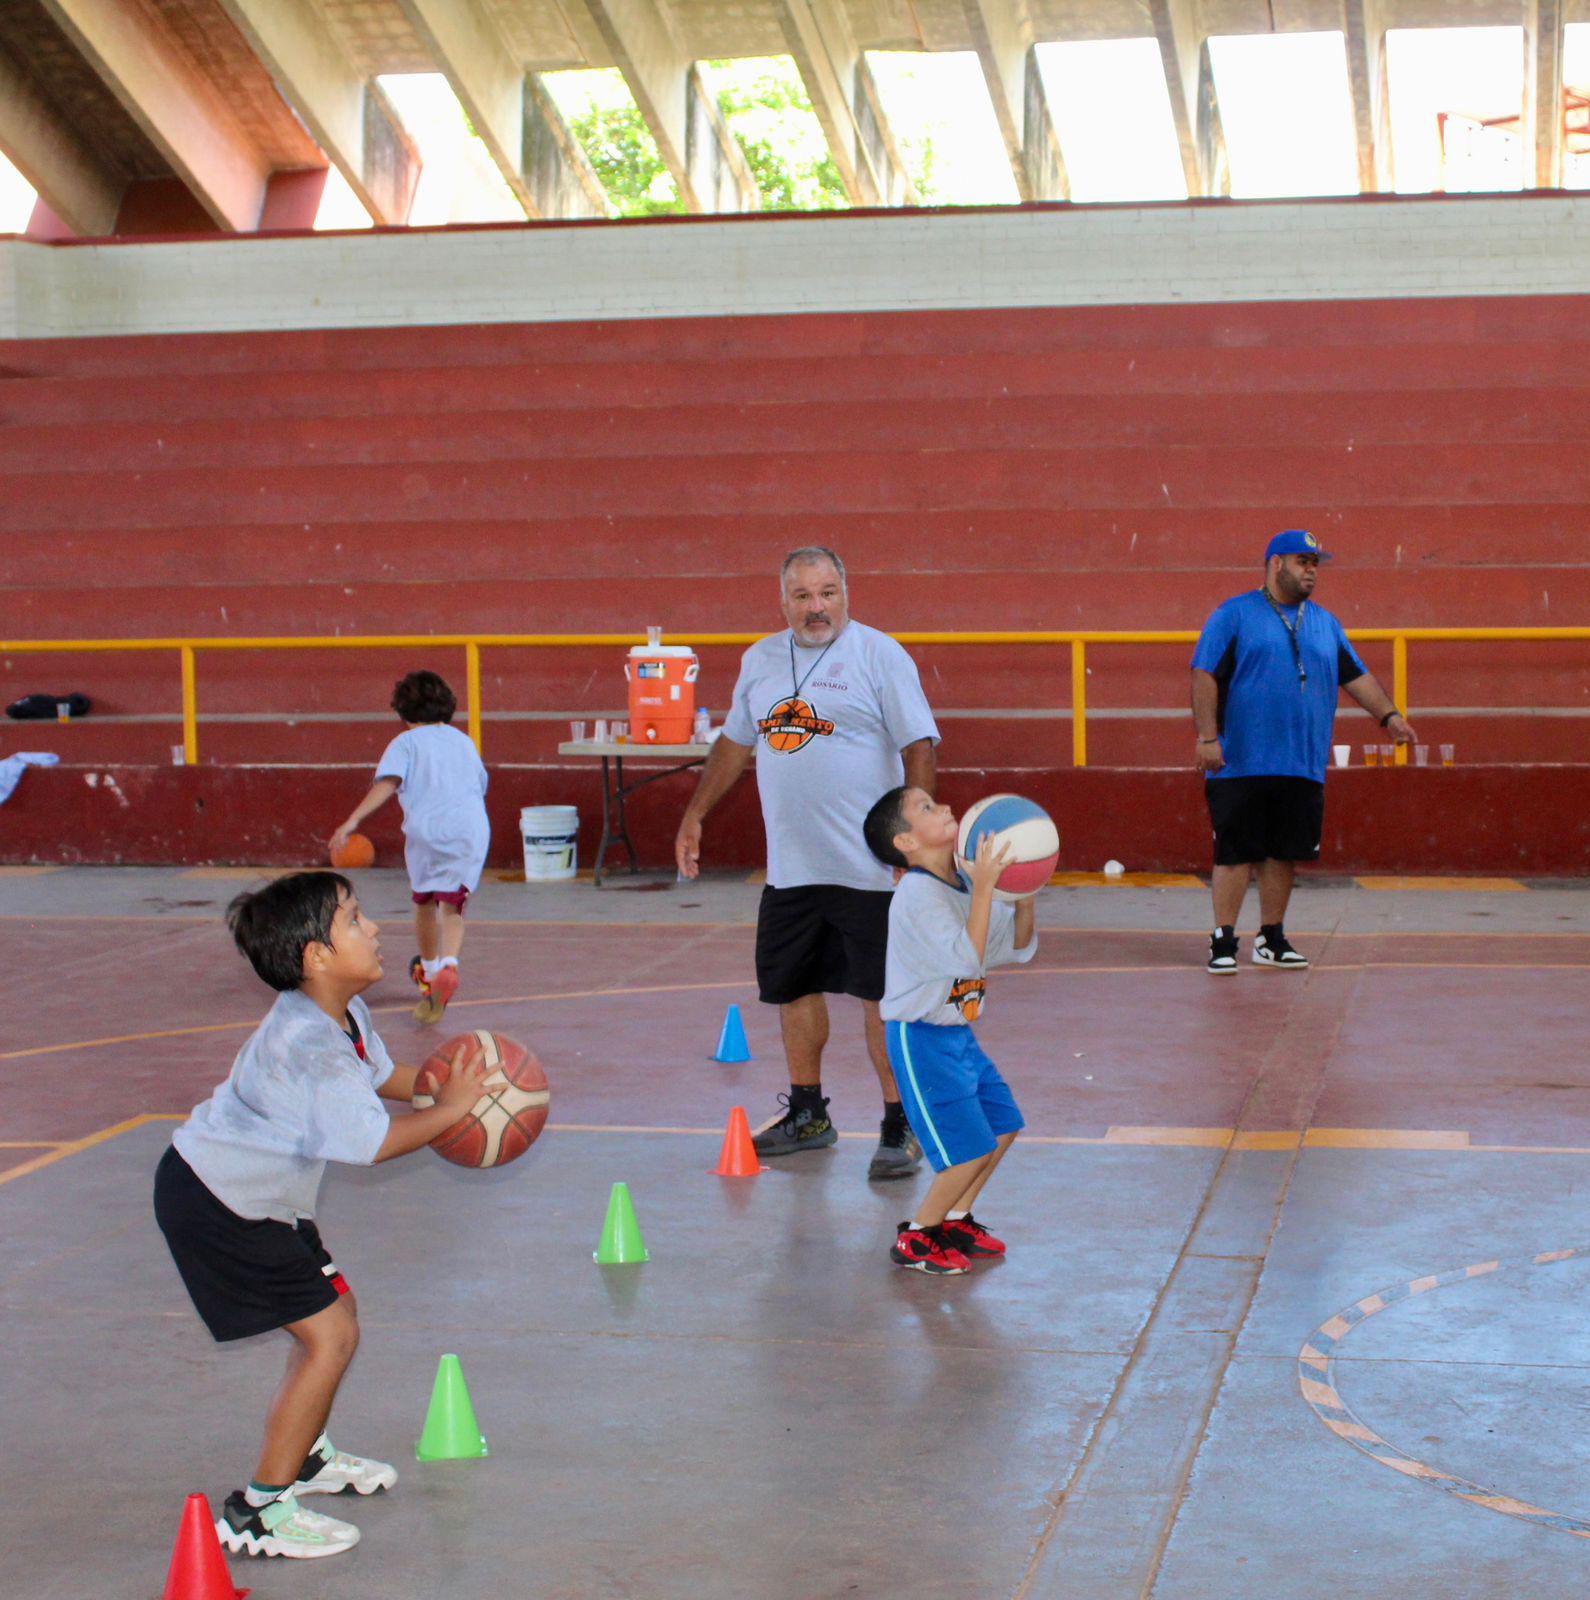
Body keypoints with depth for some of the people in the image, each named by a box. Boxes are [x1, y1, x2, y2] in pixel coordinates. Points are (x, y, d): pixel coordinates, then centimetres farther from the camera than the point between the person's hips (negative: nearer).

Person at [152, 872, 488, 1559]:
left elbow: (380, 1074, 20)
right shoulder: (309, 1042, -30)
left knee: (336, 1307, 20)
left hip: (259, 1195, 10)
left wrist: (439, 1084, 3)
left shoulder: (343, 1013, 1)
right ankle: (258, 1513, -2)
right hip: (213, 1206, -10)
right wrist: (448, 1109, -21)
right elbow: (371, 1141, -35)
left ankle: (305, 1457, 41)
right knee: (329, 1335, -11)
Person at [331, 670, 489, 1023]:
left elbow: (387, 784, -7)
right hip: (471, 830, 2)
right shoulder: (465, 741, 23)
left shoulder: (406, 742, 9)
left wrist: (352, 821, -13)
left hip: (425, 828, -2)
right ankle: (448, 965, -28)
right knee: (452, 906, -2)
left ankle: (429, 971, 34)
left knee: (424, 902, 19)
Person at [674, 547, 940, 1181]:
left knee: (884, 996, -3)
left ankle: (900, 1127, 5)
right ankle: (807, 1115, 31)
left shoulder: (880, 655, -5)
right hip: (789, 866, 6)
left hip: (868, 867, -6)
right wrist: (695, 813, 23)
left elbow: (918, 746, -9)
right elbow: (735, 741, 24)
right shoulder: (760, 660, 12)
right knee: (793, 987, 15)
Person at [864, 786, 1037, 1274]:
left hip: (958, 1033, 9)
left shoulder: (963, 885, 5)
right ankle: (915, 1240, 10)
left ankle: (954, 1219, 31)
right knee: (971, 1148, -8)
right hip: (922, 1038, -9)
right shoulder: (918, 895, -22)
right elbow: (968, 960, -32)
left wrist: (1023, 897, -5)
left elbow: (1018, 946, 13)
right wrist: (984, 887, -33)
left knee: (1003, 1125, 15)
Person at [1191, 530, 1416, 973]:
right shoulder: (1235, 615, 0)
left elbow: (1356, 676, 22)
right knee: (1235, 853, -5)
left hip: (1304, 767, 5)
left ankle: (1272, 939, 20)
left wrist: (1389, 714, 8)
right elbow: (1205, 675, -5)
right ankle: (1223, 941, 0)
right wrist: (1207, 736, -14)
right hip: (1241, 765, -5)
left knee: (1284, 854, 9)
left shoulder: (1325, 623, 18)